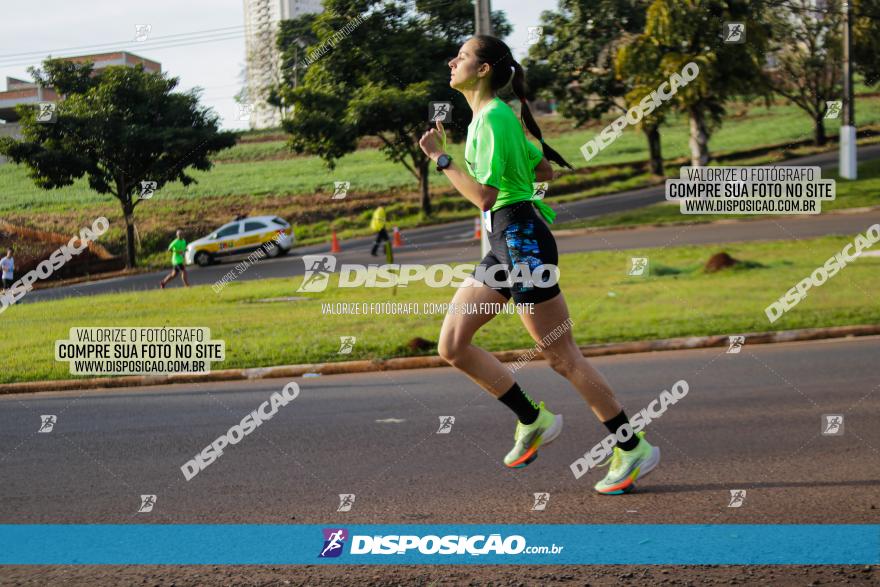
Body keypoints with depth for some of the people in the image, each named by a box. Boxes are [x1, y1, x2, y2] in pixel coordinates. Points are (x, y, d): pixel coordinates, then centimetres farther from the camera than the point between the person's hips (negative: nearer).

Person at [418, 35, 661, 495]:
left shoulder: (493, 117, -14)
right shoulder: (486, 116, 15)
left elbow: (484, 196, -20)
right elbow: (544, 170, 23)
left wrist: (441, 158, -14)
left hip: (521, 237, -10)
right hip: (504, 246, 10)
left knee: (562, 358, -4)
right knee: (451, 345, 7)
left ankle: (633, 449, 5)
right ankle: (533, 420, 16)